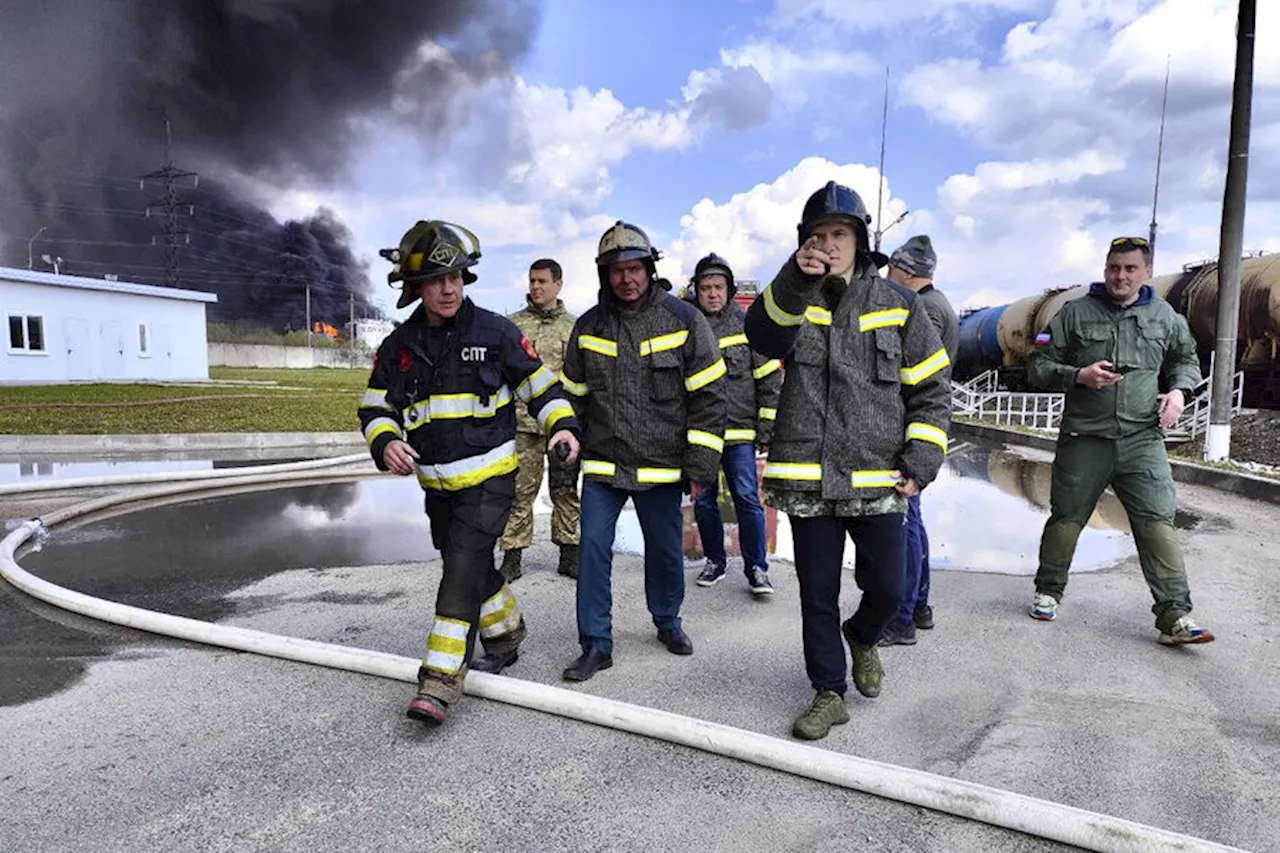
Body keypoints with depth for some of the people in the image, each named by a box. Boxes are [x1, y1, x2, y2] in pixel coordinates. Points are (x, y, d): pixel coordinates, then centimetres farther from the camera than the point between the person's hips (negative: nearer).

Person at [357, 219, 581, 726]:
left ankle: (441, 680, -6)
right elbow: (376, 408, 8)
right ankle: (506, 635, 39)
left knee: (463, 570, -12)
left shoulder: (495, 332, -6)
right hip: (437, 484, 5)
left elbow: (540, 383, 1)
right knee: (472, 569, 16)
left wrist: (562, 424, -13)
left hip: (489, 478, -5)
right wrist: (387, 443, -12)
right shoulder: (399, 346, 3)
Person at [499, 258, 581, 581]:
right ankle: (512, 557, 11)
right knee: (519, 491, 2)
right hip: (522, 421, -1)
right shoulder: (512, 324, 7)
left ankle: (569, 553, 19)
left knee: (565, 491, 8)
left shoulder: (574, 327, 9)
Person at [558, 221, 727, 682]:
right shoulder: (588, 327, 3)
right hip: (602, 466, 2)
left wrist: (701, 464, -7)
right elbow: (574, 396, 12)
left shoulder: (684, 320, -5)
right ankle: (596, 644, 13)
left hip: (661, 467, -1)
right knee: (593, 550, -1)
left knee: (666, 551, 13)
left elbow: (708, 396, -5)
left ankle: (667, 621, 39)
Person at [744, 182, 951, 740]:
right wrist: (796, 281, -34)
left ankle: (862, 638, 41)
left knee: (887, 589, 7)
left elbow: (932, 389, 6)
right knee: (818, 596, 10)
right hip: (808, 478, 0)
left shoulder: (897, 304, 4)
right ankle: (829, 692, 28)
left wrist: (921, 462, -3)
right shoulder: (793, 301, 5)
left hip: (879, 480, 0)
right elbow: (761, 335, -19)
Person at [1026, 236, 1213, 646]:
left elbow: (1186, 358, 25)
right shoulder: (1076, 312, 2)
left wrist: (1179, 389, 5)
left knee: (1158, 523, -4)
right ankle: (1048, 590, 26)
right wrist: (1079, 375, -15)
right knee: (1066, 519, 8)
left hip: (1143, 439, 2)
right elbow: (1038, 364, 2)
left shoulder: (1165, 316, 10)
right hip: (1084, 439, -1)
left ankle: (1175, 616, 0)